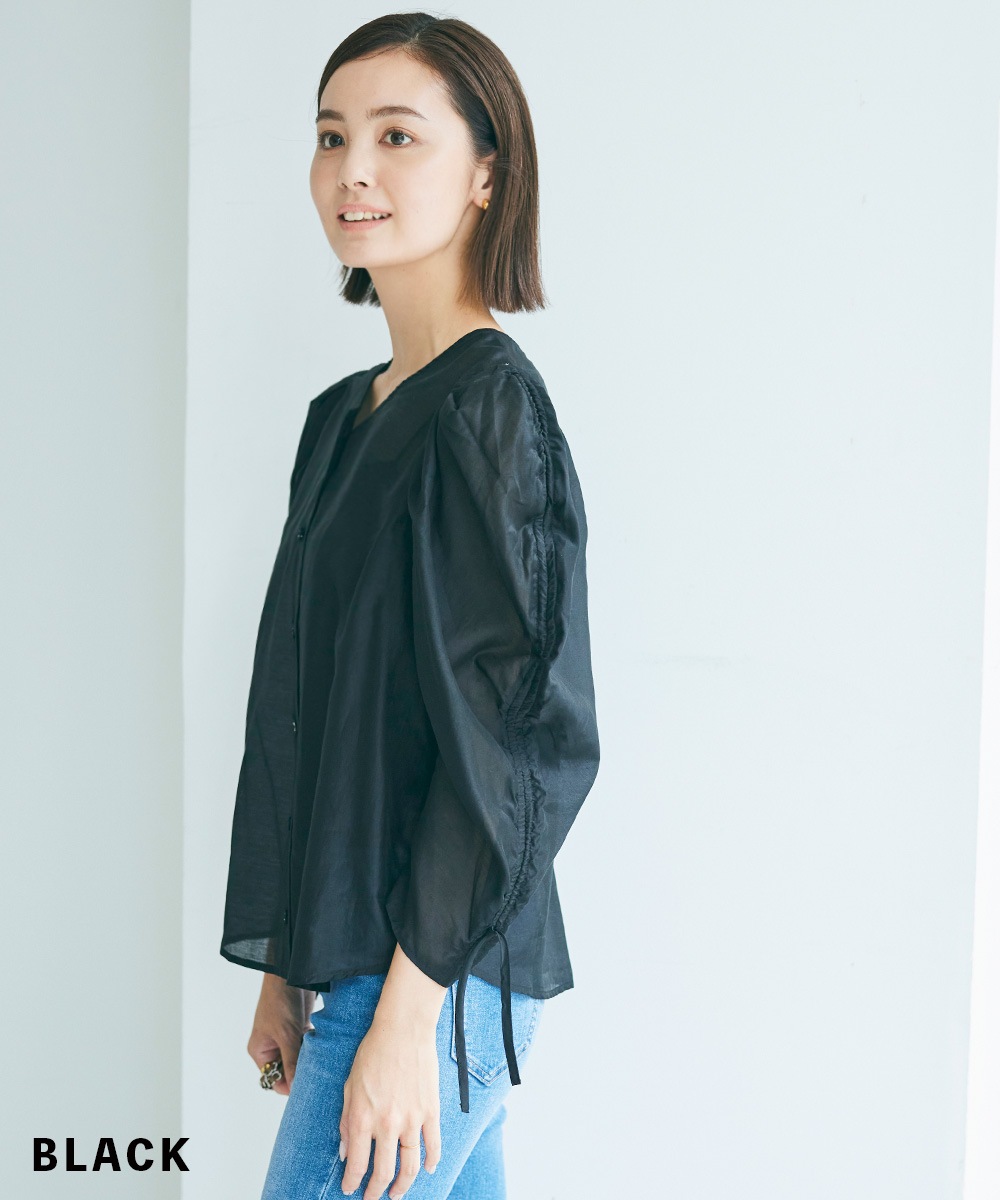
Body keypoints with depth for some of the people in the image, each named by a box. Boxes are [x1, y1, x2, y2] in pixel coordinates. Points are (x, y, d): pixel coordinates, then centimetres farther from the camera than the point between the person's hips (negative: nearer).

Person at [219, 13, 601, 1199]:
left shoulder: (491, 403, -12)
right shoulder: (343, 416, 13)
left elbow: (510, 724, -17)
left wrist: (407, 1010, -18)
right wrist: (288, 968, 15)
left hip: (433, 967, -8)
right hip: (352, 945, 8)